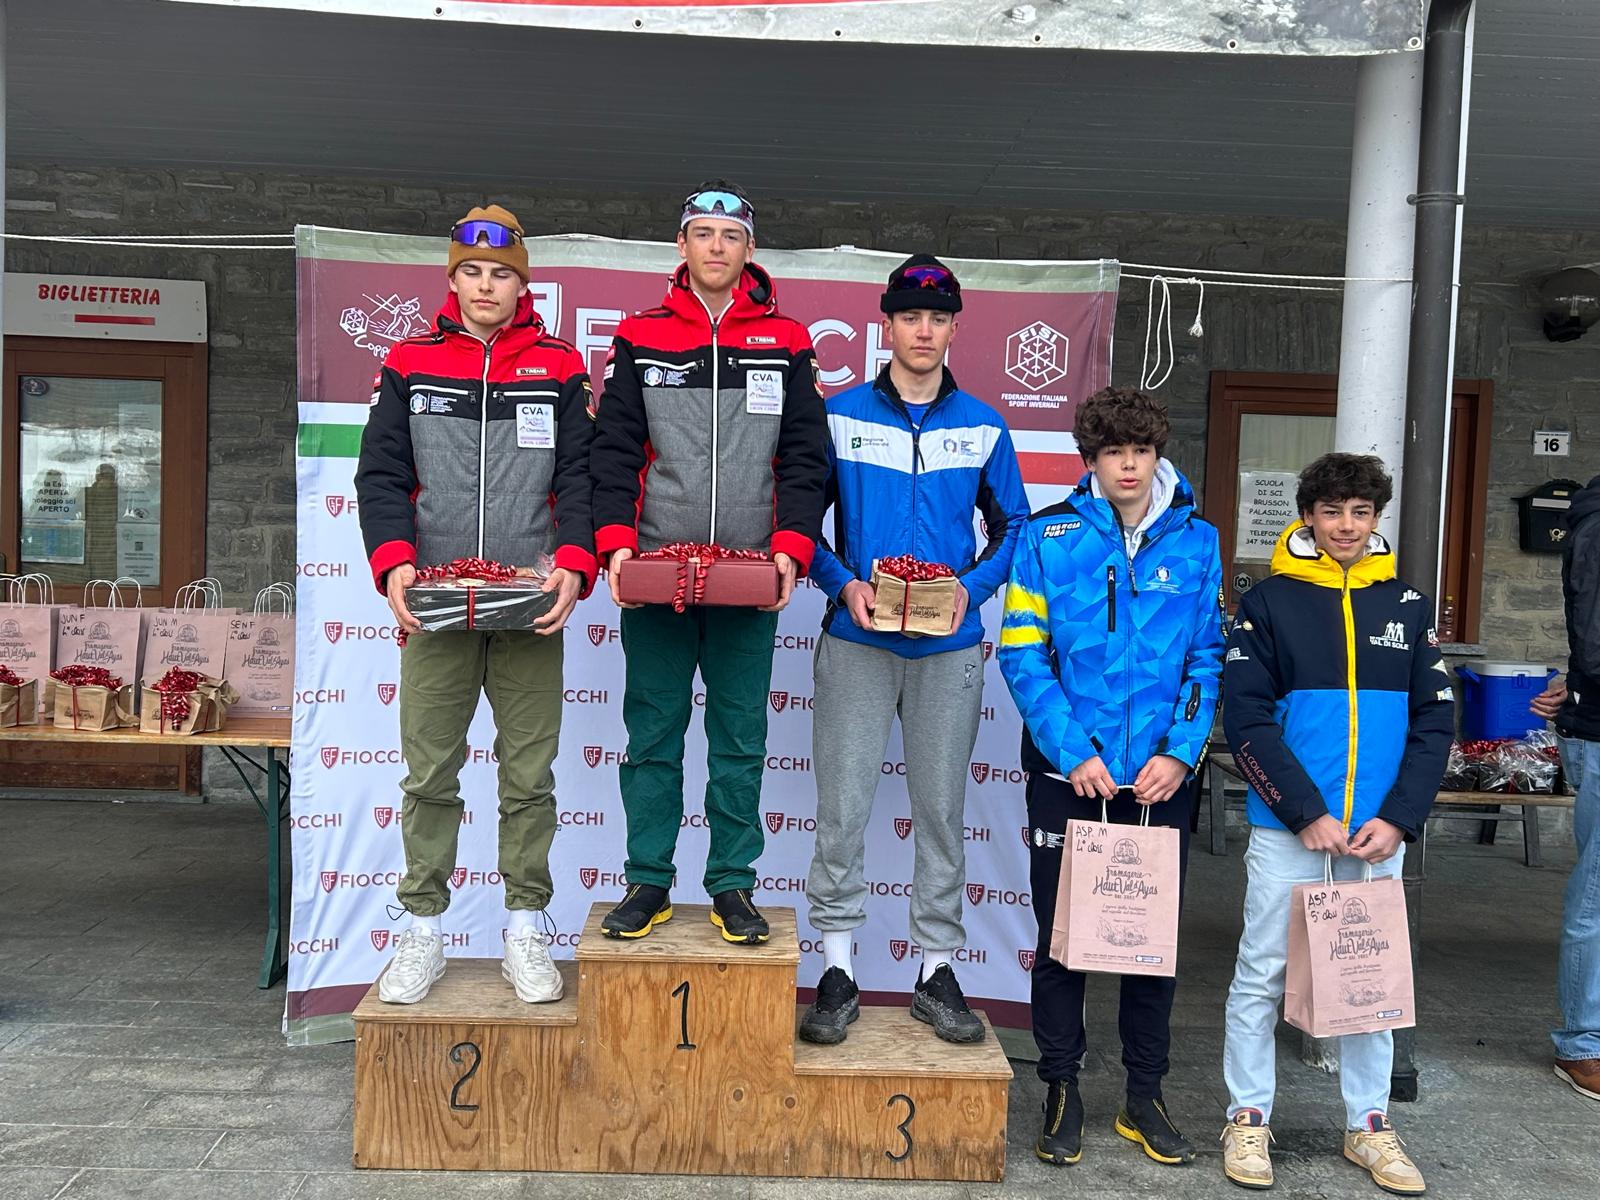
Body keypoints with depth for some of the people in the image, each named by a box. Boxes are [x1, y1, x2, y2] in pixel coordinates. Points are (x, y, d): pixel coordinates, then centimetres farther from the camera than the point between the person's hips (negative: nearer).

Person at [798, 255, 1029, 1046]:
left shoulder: (982, 425, 8)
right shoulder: (840, 415, 4)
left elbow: (1010, 524, 11)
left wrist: (971, 588, -7)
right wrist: (844, 584, -12)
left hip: (949, 647, 2)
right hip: (856, 642, -1)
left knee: (942, 809, 8)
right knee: (843, 807, -1)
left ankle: (938, 969, 21)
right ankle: (837, 971, 12)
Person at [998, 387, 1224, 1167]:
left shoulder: (1196, 542, 3)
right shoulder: (1049, 537, -4)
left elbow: (1209, 658, 4)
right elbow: (1022, 654, -8)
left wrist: (1180, 752, -8)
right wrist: (1073, 751, -14)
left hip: (1162, 778, 2)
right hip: (1067, 773, -2)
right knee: (1060, 936, 9)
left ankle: (1145, 1096, 30)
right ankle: (1061, 1093, 26)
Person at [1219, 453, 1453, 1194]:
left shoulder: (1407, 606, 7)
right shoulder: (1270, 602, -2)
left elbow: (1433, 722, 5)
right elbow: (1247, 719, -8)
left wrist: (1398, 819, -7)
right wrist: (1307, 814, -14)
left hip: (1380, 832, 3)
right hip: (1285, 827, -3)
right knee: (1261, 975, 5)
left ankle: (1369, 1124, 29)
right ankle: (1248, 1118, 21)